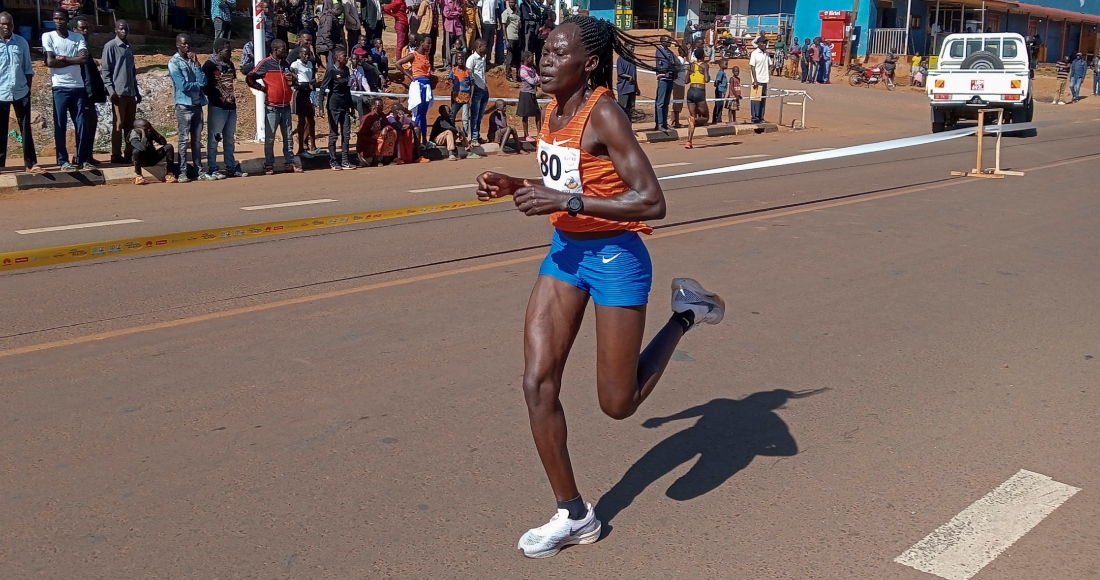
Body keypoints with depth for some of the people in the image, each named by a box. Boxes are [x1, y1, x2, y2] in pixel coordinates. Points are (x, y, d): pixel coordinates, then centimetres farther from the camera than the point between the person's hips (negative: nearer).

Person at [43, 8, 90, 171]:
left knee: (81, 125, 2)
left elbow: (84, 58, -8)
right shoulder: (48, 36, 1)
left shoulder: (78, 37, 8)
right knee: (60, 125, 0)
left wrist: (63, 58, -10)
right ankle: (63, 161, 4)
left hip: (78, 86, 3)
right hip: (60, 87, -2)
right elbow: (50, 62, -10)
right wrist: (72, 61, -6)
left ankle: (83, 159, 8)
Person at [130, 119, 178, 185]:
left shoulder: (150, 133, -6)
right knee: (137, 151, -37)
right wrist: (143, 133, -33)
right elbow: (143, 148, -40)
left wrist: (153, 130, -19)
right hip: (142, 161, -5)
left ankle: (169, 174, -14)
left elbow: (163, 142, -14)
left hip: (153, 158, 5)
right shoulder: (134, 137, -22)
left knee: (168, 147, -16)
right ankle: (138, 175, -15)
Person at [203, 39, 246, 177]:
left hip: (231, 106, 7)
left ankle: (232, 168, 19)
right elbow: (204, 86, -12)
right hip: (217, 107, -7)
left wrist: (231, 97, 11)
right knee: (214, 138, -2)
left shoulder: (230, 64, 12)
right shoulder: (209, 65, -9)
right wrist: (215, 97, -7)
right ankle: (213, 169, 1)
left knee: (230, 139, 12)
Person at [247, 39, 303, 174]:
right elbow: (249, 78, -8)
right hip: (272, 107, -6)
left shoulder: (286, 64, 12)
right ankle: (269, 165, 3)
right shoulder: (265, 64, -7)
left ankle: (290, 163, 12)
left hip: (286, 106, 6)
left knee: (288, 136, 8)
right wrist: (262, 88, -8)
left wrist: (292, 80, 1)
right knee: (269, 138, -1)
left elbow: (291, 82, 23)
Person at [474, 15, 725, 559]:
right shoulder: (554, 110, 4)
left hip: (614, 257, -7)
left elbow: (652, 201, -26)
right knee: (537, 383, -1)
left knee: (618, 404, 3)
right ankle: (574, 516, 13)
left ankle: (685, 313, 25)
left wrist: (566, 201, -29)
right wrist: (514, 186, 2)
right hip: (565, 251, 8)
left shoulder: (604, 114, -20)